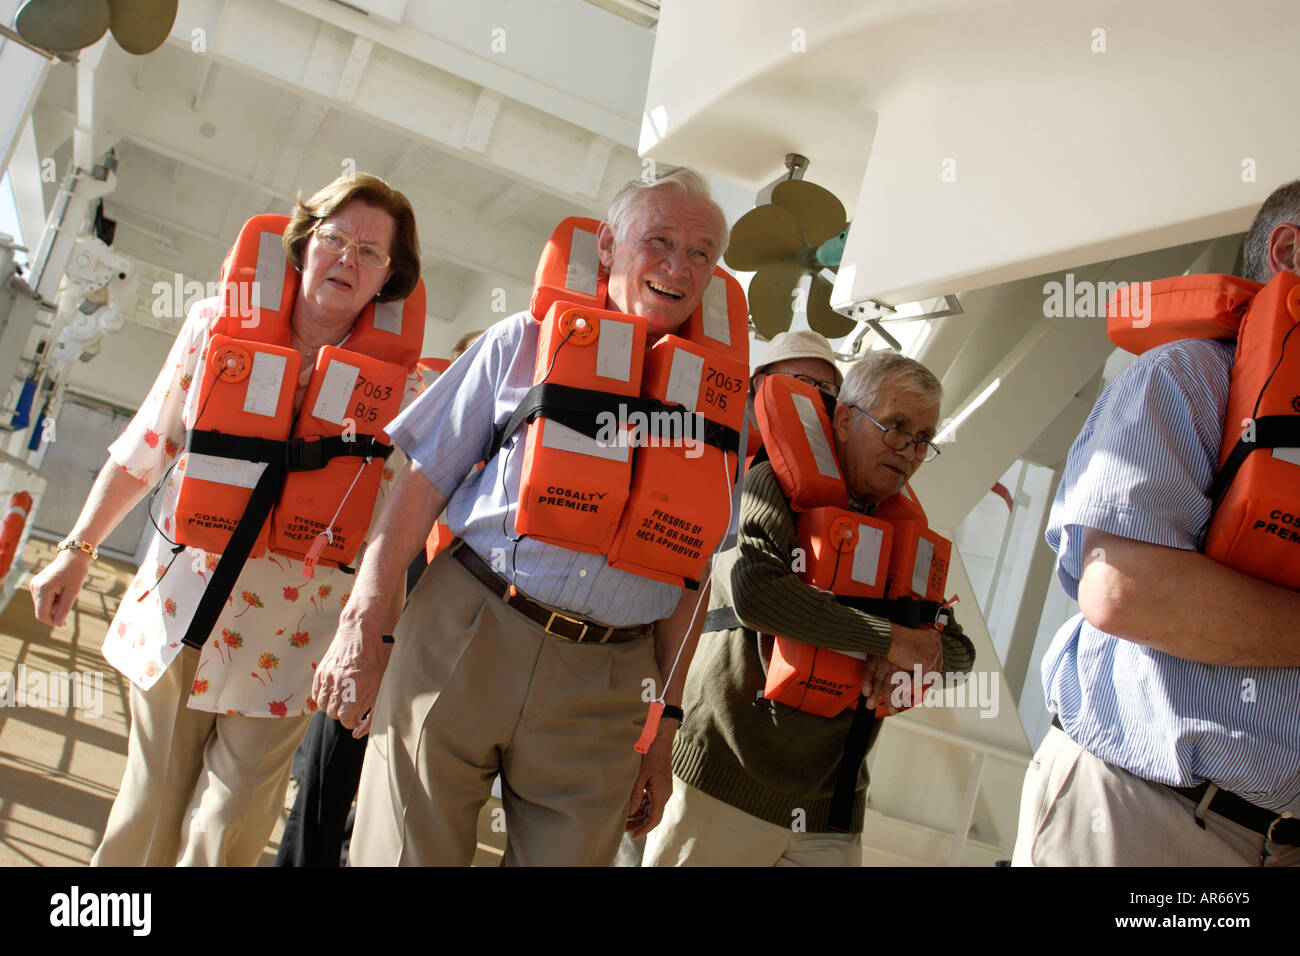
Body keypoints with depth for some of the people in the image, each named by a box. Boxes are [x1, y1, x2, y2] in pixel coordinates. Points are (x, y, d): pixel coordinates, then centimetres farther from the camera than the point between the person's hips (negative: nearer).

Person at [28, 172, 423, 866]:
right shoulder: (217, 323, 1)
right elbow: (145, 450, 8)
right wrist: (77, 550, 10)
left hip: (283, 636, -1)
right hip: (178, 604, 2)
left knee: (224, 836, 4)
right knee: (149, 816, 12)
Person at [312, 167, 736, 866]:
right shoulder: (523, 342, 6)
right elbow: (422, 485, 4)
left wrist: (664, 727, 9)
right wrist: (360, 627, -3)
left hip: (603, 688, 2)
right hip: (462, 635, -1)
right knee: (405, 852, 2)